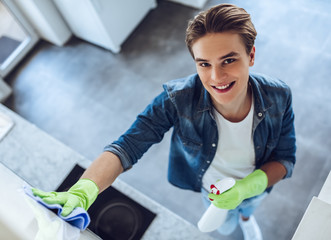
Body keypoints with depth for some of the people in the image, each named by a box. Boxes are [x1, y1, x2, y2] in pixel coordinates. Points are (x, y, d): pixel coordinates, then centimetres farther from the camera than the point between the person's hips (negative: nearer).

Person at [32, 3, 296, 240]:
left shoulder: (278, 97, -32)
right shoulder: (178, 100, -39)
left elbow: (284, 159, -19)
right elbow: (127, 147, -41)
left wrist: (246, 187, -37)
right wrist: (81, 192, -59)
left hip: (254, 185, 2)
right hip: (209, 187, -1)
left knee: (249, 204, 39)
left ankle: (246, 216, 79)